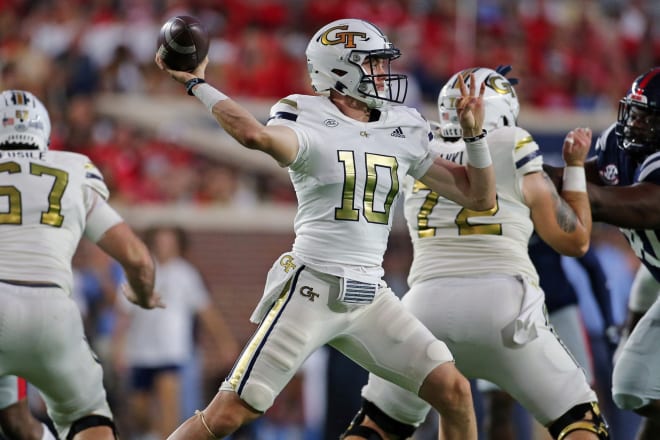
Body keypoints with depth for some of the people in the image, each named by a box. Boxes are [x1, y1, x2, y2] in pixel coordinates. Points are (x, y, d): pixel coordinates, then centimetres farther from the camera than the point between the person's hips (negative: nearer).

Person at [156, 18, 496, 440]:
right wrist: (196, 83, -25)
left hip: (371, 297, 6)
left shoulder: (403, 132, 10)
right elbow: (257, 135, -33)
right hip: (312, 289, -5)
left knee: (455, 393, -3)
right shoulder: (309, 124, -8)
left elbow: (480, 197, 14)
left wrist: (474, 132, 3)